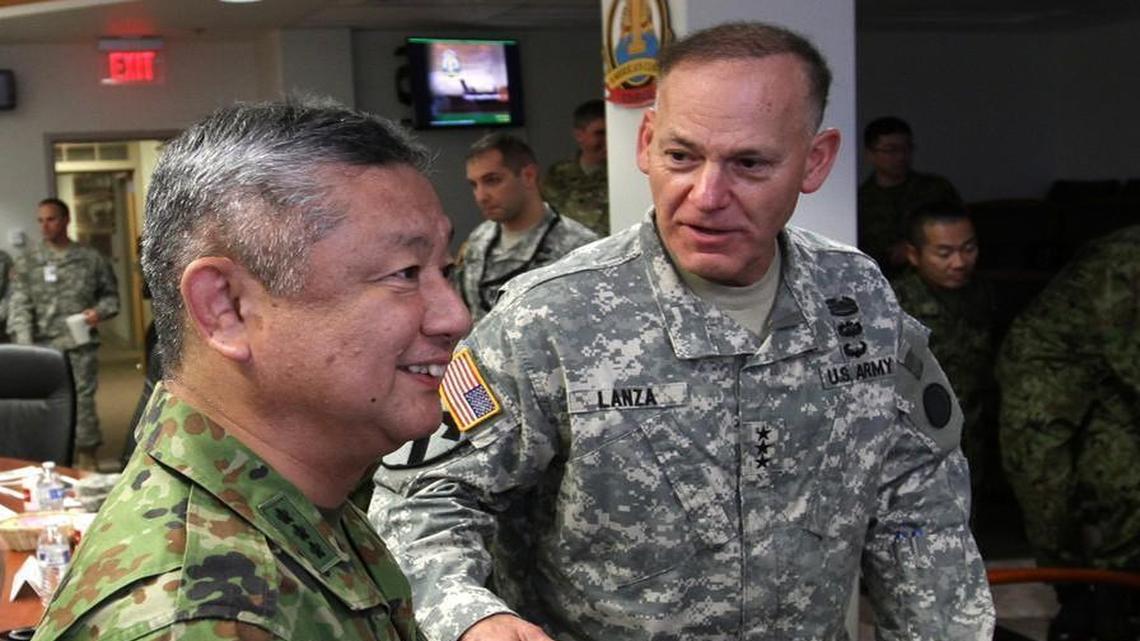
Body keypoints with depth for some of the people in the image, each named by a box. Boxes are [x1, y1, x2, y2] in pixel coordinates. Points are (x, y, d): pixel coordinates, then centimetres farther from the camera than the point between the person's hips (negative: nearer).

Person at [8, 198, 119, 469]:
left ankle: (86, 455, 11)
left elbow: (110, 293, 14)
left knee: (83, 401, -1)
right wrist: (24, 347, -13)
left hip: (81, 346, -1)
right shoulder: (27, 261, 5)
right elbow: (19, 305, -2)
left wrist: (101, 311, -9)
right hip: (43, 347, 1)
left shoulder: (91, 258, 5)